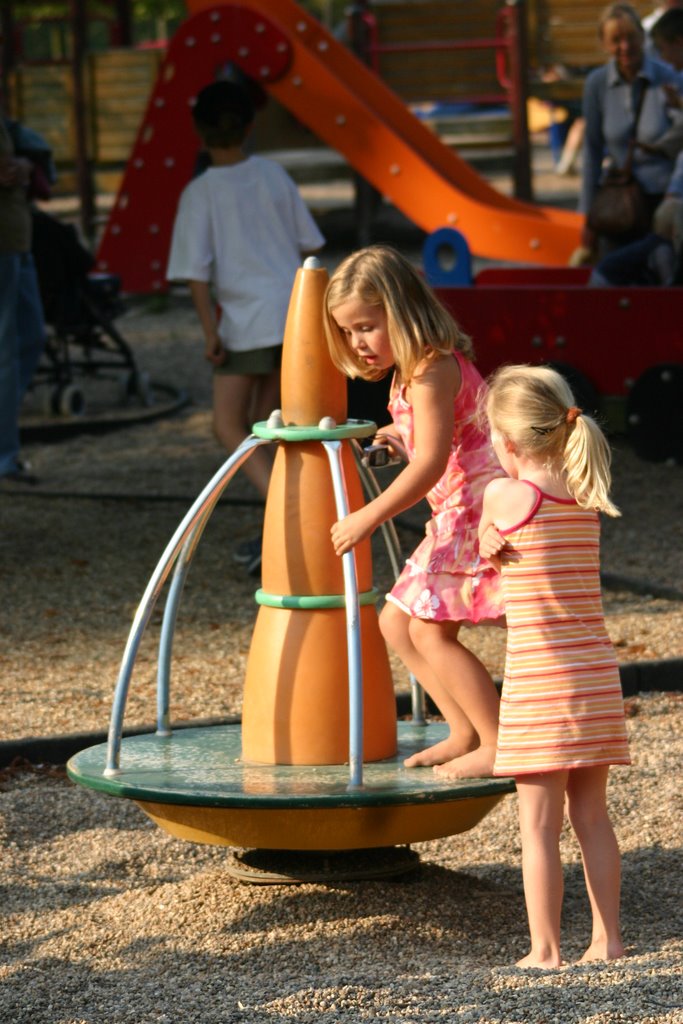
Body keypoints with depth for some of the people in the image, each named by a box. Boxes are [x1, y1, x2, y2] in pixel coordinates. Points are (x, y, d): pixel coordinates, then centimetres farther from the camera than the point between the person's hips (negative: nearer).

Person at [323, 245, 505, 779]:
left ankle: (500, 745, -7)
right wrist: (404, 437, 16)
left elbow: (431, 464, -24)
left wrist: (366, 519, -22)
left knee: (431, 630, -12)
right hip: (457, 516, 11)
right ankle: (466, 733, 16)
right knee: (396, 621, 12)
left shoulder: (432, 370, -17)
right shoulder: (412, 370, 15)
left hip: (482, 509, -11)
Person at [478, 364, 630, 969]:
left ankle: (545, 951, 3)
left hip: (539, 682, -6)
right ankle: (607, 939, 17)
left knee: (539, 824, 0)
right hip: (597, 677, 6)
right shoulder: (588, 500, 6)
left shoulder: (503, 496, -11)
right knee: (591, 816, 14)